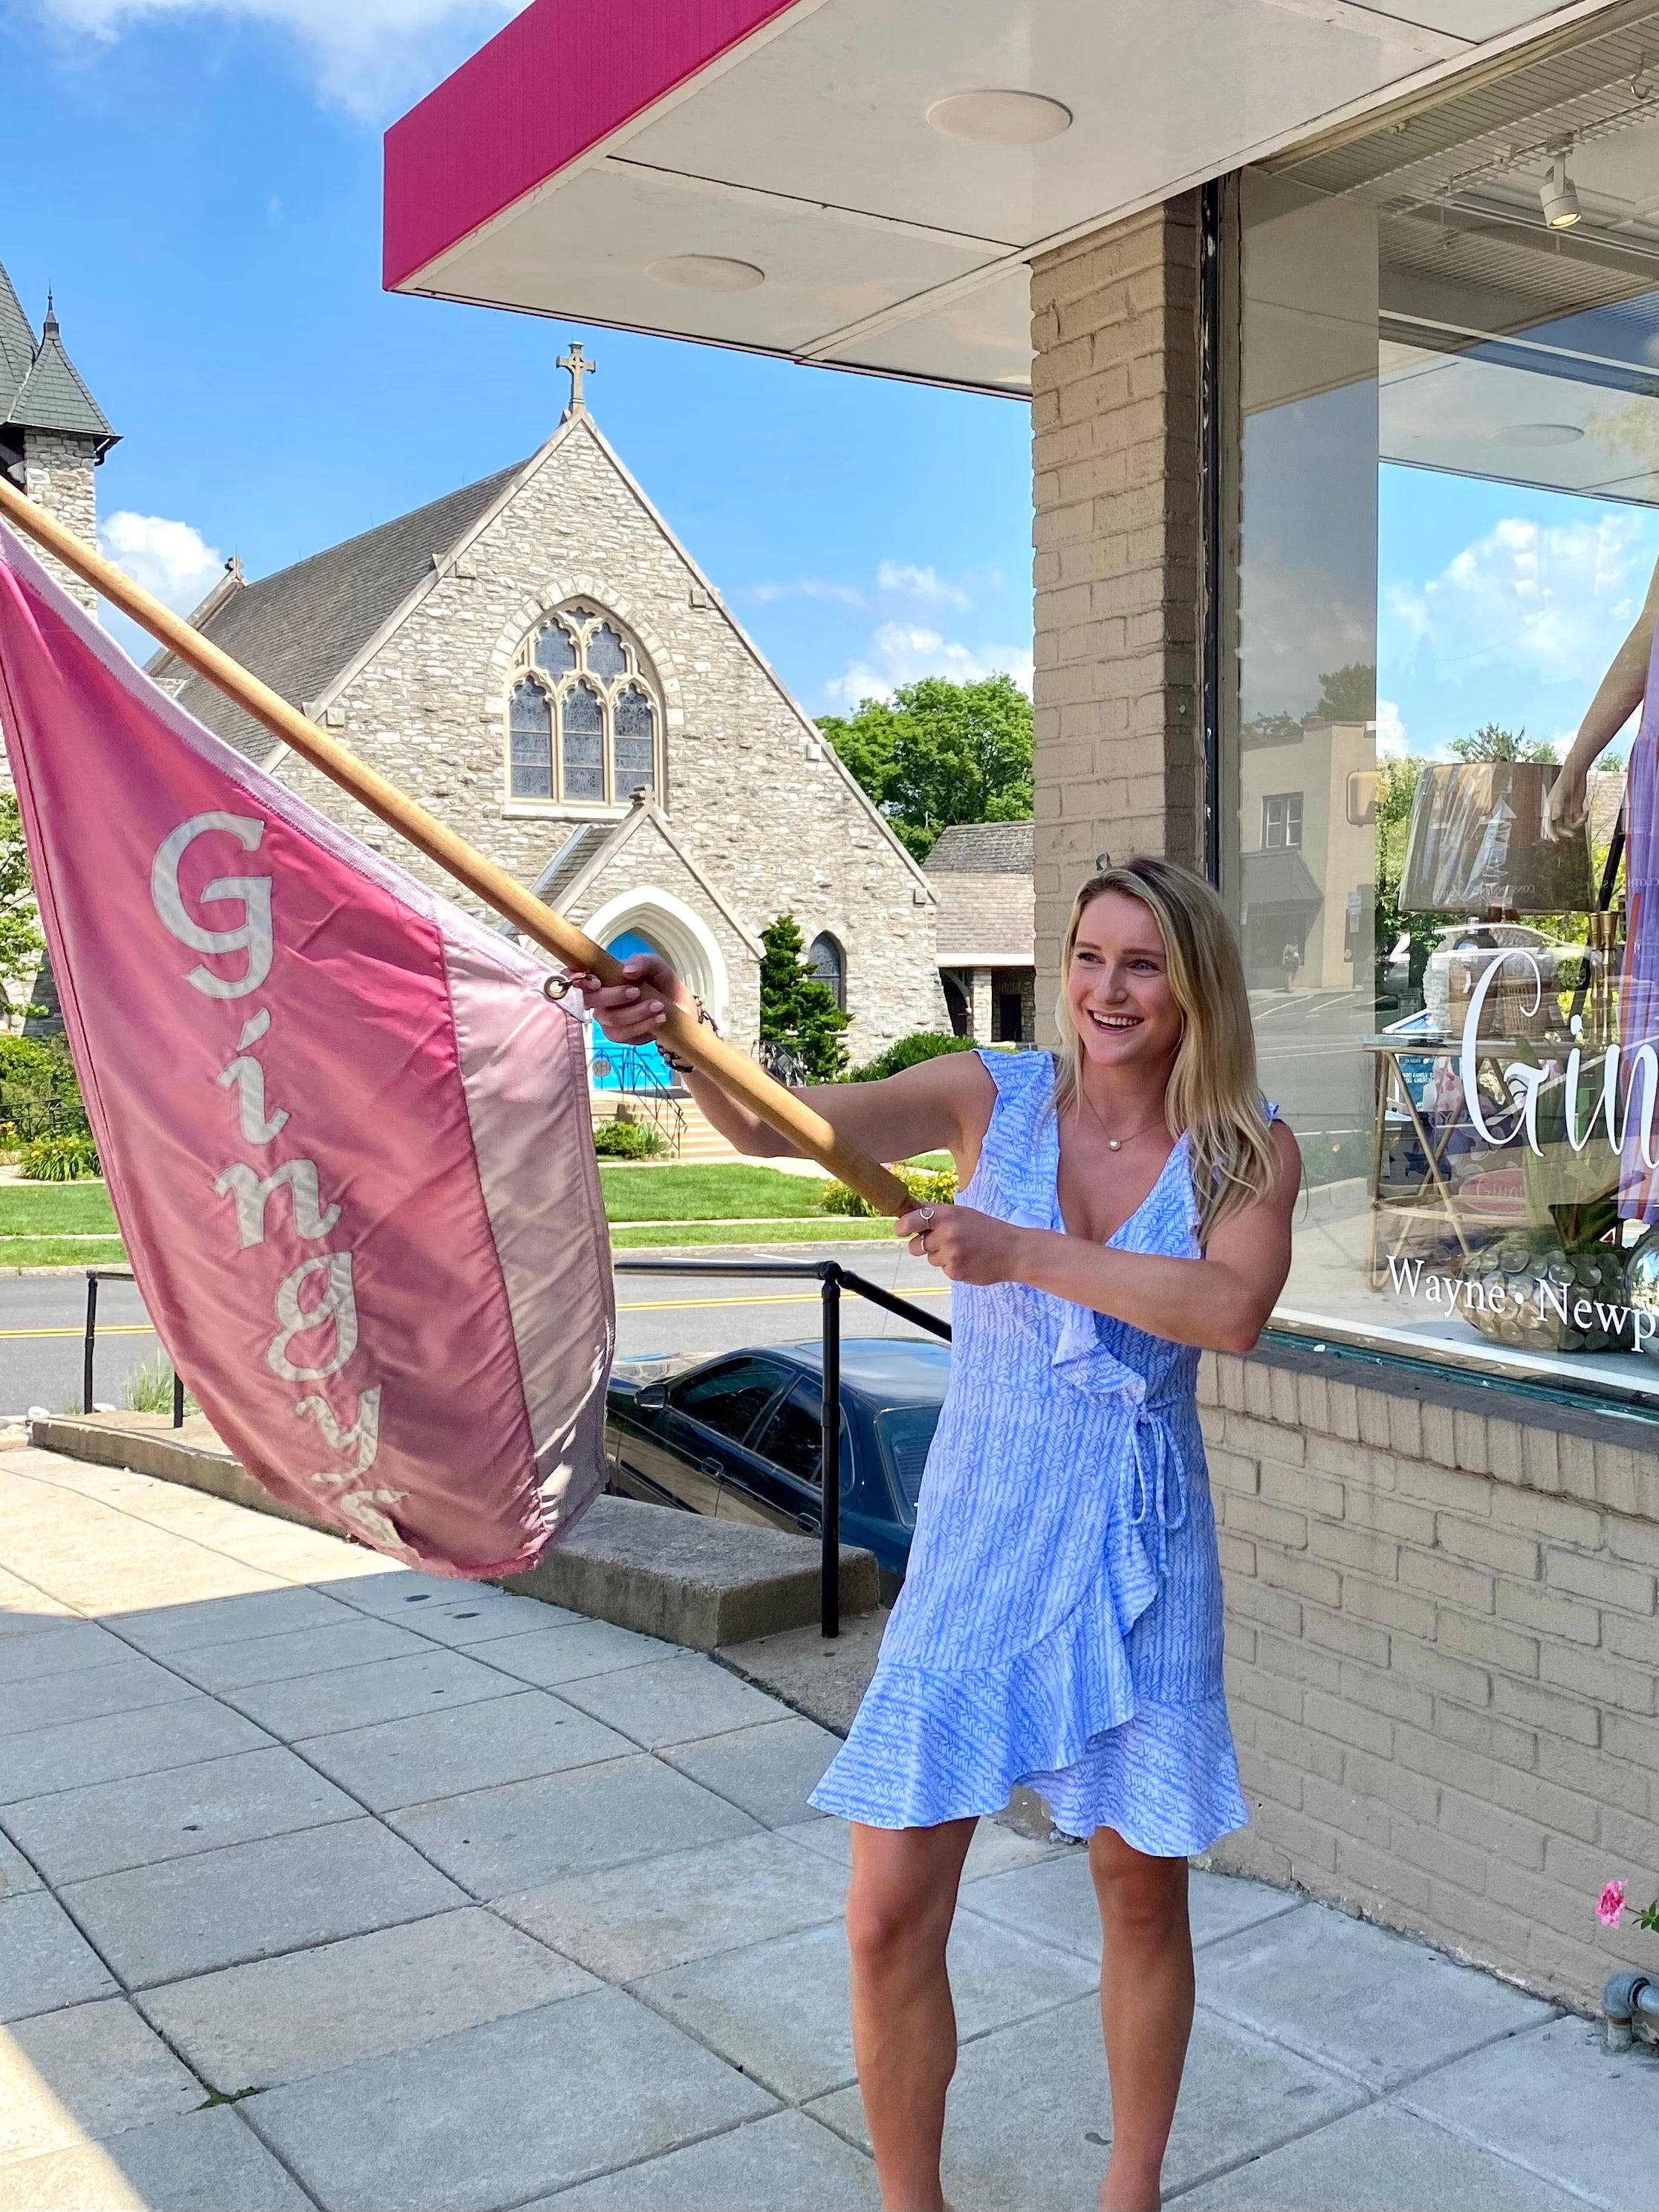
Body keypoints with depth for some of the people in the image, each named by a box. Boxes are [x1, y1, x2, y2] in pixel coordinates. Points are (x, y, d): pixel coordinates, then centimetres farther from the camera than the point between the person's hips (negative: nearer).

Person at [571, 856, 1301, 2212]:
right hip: (975, 1544, 0)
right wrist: (679, 1031, -34)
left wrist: (1027, 1253, -28)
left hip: (1141, 1558, 1)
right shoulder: (994, 1097, -3)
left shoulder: (1249, 1152, -2)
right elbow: (777, 1123, -15)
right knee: (889, 1918, -1)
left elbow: (1233, 1310, -22)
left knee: (1144, 1896, 15)